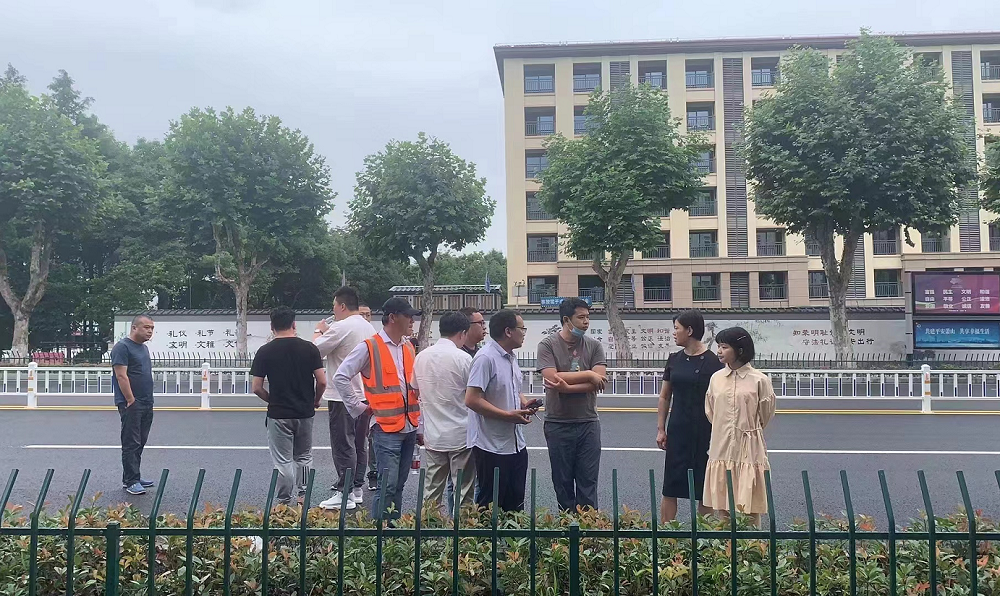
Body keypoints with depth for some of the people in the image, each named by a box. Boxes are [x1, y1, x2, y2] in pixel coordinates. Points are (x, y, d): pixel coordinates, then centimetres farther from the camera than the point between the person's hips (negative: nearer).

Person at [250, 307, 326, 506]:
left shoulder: (265, 351, -6)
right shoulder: (309, 348, -5)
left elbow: (256, 388, -6)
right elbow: (322, 381, -7)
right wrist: (316, 400, 11)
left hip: (278, 414, -2)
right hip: (305, 413, 2)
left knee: (283, 461, 7)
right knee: (304, 457, 19)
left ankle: (285, 503, 12)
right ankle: (303, 497, 17)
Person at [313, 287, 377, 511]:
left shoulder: (341, 327, -15)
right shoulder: (370, 328, 11)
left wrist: (319, 331, 5)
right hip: (366, 395, 8)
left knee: (343, 446, -2)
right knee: (359, 445, 14)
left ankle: (344, 494, 1)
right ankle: (357, 489, 22)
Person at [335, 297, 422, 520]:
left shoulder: (409, 348, 14)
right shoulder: (369, 347, -7)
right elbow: (340, 378, -9)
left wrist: (419, 426, 16)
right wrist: (359, 406, -7)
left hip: (409, 428, 7)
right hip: (387, 428, -6)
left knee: (399, 486, 13)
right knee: (387, 486, -7)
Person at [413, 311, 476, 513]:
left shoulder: (421, 356, 4)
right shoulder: (463, 358, -13)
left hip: (432, 434, 5)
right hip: (460, 434, -5)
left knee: (433, 491, 13)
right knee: (463, 492, 4)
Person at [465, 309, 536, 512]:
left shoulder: (511, 357, 12)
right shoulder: (486, 358, -18)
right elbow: (472, 400, -23)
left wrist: (524, 404, 4)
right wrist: (509, 415, -21)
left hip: (516, 444, 9)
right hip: (491, 447, -9)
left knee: (515, 505, 17)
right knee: (490, 506, 4)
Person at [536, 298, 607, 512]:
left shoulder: (594, 346, 3)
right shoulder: (548, 345, -4)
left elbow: (599, 382, -9)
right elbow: (552, 378, -18)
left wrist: (567, 386, -19)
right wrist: (588, 375, -13)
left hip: (588, 423, 2)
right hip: (558, 424, -1)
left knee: (588, 482, 5)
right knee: (562, 482, 9)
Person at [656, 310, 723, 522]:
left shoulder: (712, 362, -7)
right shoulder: (674, 360, 6)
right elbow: (664, 396, 11)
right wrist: (660, 429, 8)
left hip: (704, 433, -4)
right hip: (677, 431, 4)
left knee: (704, 490, 7)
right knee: (670, 488, 5)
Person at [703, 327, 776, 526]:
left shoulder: (759, 380, -6)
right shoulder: (716, 378, 5)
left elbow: (765, 414, 6)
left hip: (749, 448, -4)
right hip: (721, 448, 4)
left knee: (749, 506, 2)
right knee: (721, 505, 9)